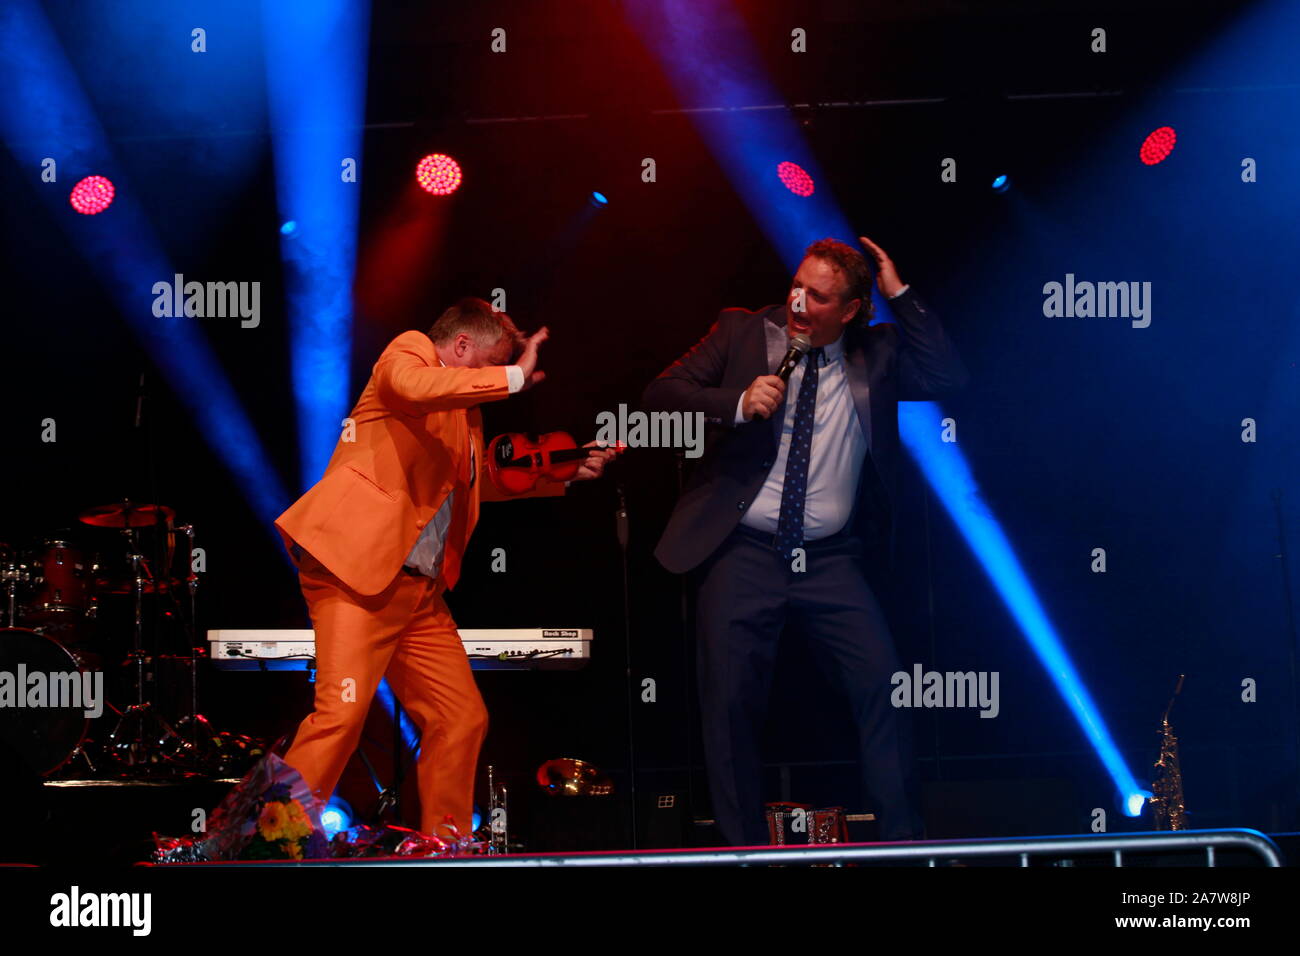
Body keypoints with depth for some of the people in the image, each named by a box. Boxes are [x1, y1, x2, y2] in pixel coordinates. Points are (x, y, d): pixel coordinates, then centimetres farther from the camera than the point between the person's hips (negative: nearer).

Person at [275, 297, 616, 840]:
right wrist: (515, 377, -19)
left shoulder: (461, 409, 24)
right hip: (358, 571, -10)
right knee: (341, 713, -19)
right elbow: (413, 387, -26)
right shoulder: (409, 353, 0)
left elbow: (482, 482, 38)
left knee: (462, 718, 7)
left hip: (421, 590, 10)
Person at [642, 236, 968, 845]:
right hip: (743, 555, -1)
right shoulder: (741, 332, 3)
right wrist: (737, 404, -18)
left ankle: (902, 839, 0)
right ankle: (745, 848, 11)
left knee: (882, 684, -10)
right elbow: (658, 396, -1)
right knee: (732, 703, -2)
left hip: (831, 560, 1)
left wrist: (899, 295, -4)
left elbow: (948, 377, -4)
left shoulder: (876, 354, 7)